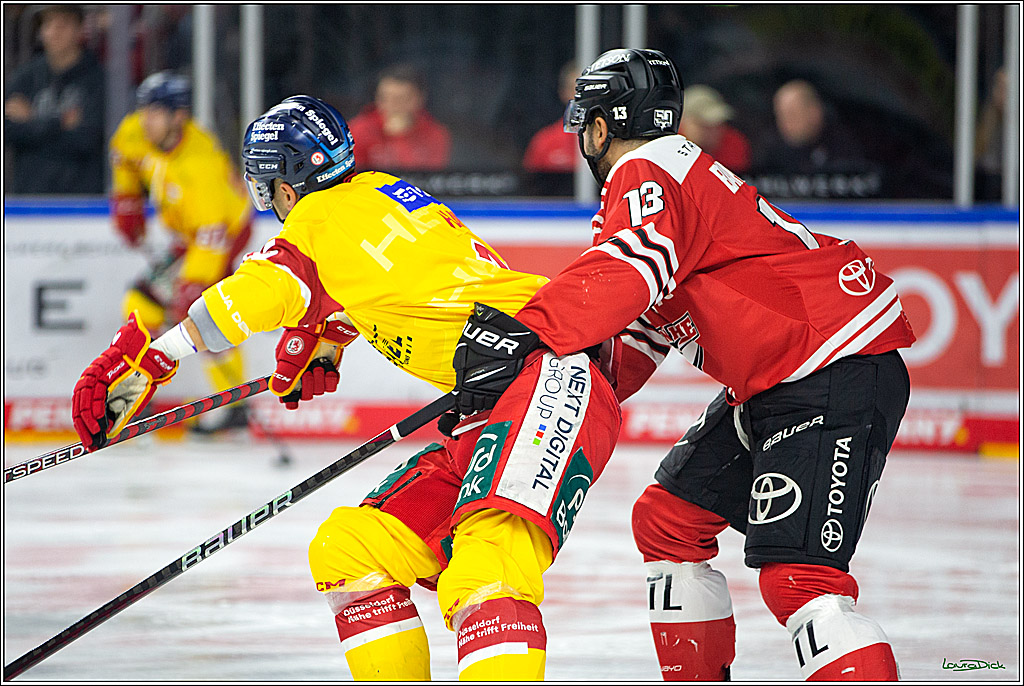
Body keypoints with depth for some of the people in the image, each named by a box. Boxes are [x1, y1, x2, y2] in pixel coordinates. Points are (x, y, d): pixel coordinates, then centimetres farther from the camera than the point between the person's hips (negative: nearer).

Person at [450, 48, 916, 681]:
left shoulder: (651, 174, -10)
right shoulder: (668, 179, 23)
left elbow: (628, 271, -33)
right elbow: (635, 346, 23)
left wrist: (527, 334, -42)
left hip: (839, 375, -11)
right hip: (772, 387, 11)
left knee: (796, 575, -23)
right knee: (667, 520, 18)